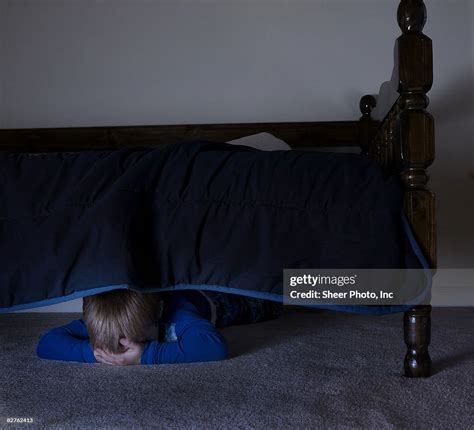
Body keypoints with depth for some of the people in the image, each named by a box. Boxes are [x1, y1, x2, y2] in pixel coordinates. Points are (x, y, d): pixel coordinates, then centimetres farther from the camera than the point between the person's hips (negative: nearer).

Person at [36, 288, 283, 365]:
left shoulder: (176, 315, -53)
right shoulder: (99, 321, -40)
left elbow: (216, 346, -69)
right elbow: (45, 343, -41)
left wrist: (147, 354, -67)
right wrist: (92, 352, -57)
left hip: (206, 300, -3)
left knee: (269, 308, 28)